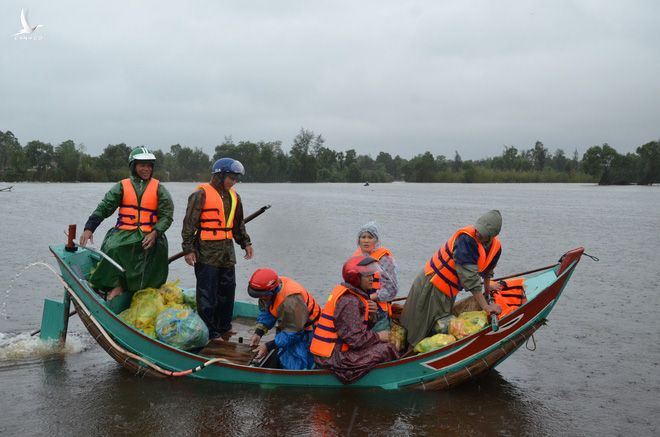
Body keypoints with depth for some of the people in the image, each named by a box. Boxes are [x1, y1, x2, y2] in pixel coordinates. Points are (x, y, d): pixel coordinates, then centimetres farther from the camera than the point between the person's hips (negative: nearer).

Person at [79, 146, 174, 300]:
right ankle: (116, 286, -15)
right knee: (113, 249, -28)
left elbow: (166, 215, 4)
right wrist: (89, 228, -9)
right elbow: (104, 207, 4)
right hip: (124, 232, 0)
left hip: (149, 234, 0)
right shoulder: (122, 186, 13)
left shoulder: (158, 188, 13)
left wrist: (155, 232, -13)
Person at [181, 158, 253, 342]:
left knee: (227, 290, 13)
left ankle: (223, 328, 26)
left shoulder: (234, 197, 14)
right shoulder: (201, 194, -9)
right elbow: (189, 223, -11)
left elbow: (238, 224, 26)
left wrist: (246, 243, 23)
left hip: (227, 252, 8)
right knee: (207, 294, -2)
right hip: (206, 253, -8)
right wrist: (188, 249, -14)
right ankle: (210, 333, 4)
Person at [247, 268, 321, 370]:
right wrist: (258, 333, -15)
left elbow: (293, 332, -30)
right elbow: (265, 313, 0)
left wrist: (268, 346, -28)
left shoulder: (291, 301, -38)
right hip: (288, 326, 8)